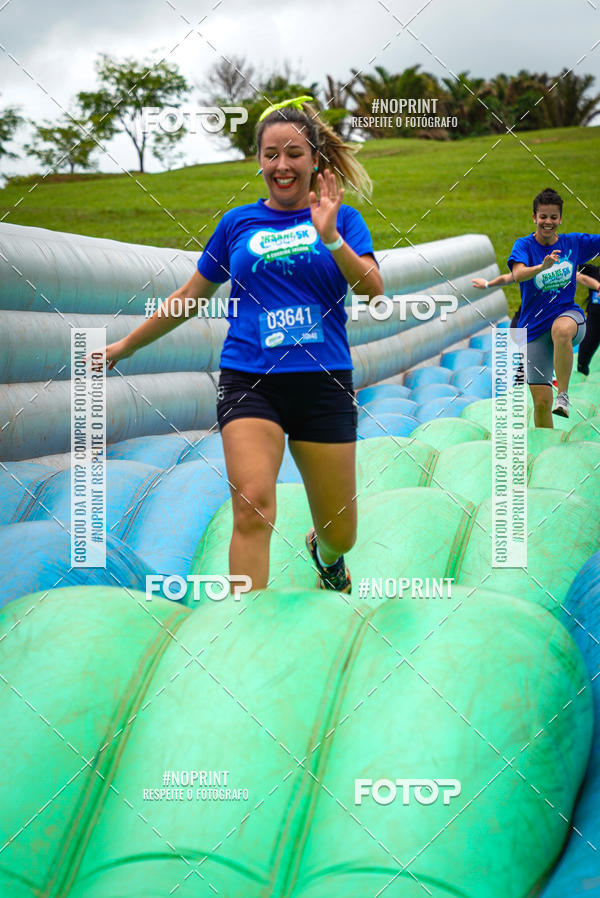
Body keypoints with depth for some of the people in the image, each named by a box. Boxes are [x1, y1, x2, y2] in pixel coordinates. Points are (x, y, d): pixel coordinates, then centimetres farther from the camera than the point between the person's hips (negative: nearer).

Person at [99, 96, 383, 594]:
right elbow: (193, 294, 21)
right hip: (248, 381, 0)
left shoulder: (340, 218, 7)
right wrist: (126, 345, 25)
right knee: (253, 506, -22)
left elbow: (373, 289, -8)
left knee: (340, 533, 7)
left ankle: (324, 553, 44)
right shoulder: (238, 223, 11)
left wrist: (330, 237, -23)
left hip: (323, 382, 0)